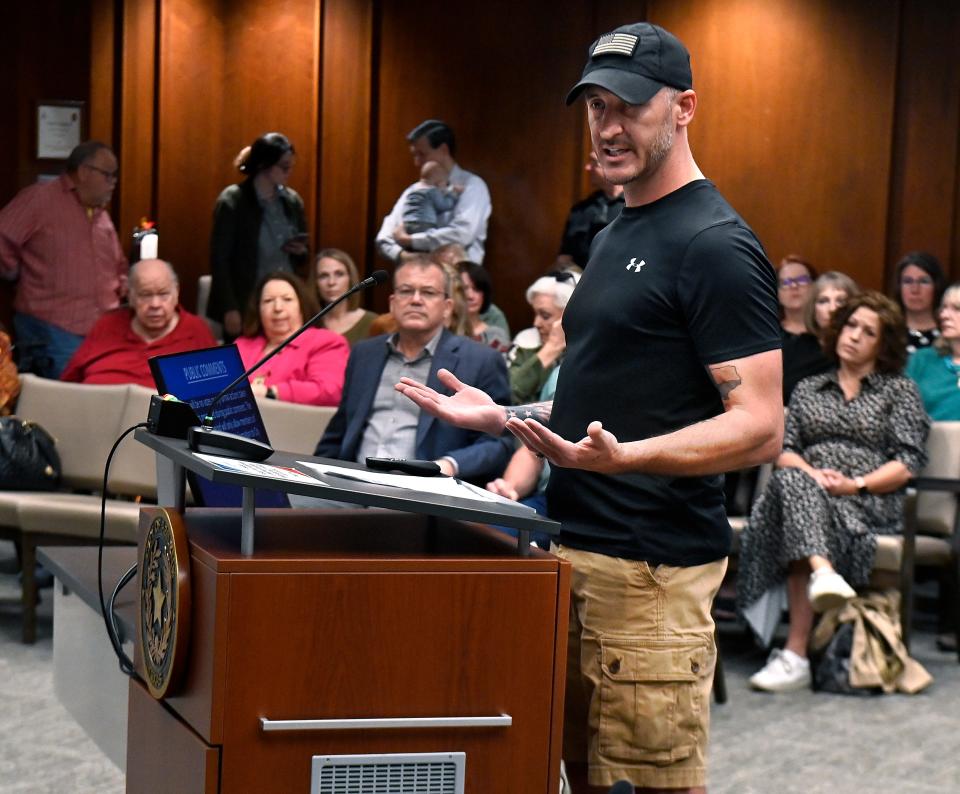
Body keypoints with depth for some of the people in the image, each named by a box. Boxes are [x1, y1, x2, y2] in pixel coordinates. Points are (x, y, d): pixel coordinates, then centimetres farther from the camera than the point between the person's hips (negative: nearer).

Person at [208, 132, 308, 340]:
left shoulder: (292, 200, 8)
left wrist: (301, 251, -5)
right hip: (246, 306, -5)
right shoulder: (232, 201, -7)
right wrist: (230, 309, -15)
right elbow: (219, 259, -9)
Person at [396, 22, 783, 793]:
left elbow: (758, 426, -19)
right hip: (574, 552, 9)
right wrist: (502, 416, 16)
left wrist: (623, 457, -32)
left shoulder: (715, 245, -12)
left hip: (651, 567, -9)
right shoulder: (616, 236, 18)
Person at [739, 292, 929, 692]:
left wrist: (857, 484, -12)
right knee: (792, 481, -37)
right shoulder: (807, 389, 27)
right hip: (807, 490, 3)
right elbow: (783, 450, 14)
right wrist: (811, 474, -9)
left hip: (870, 501, -3)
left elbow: (908, 462, 4)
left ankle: (795, 652, -50)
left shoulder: (900, 390, 16)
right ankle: (823, 572, -62)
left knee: (800, 516, -37)